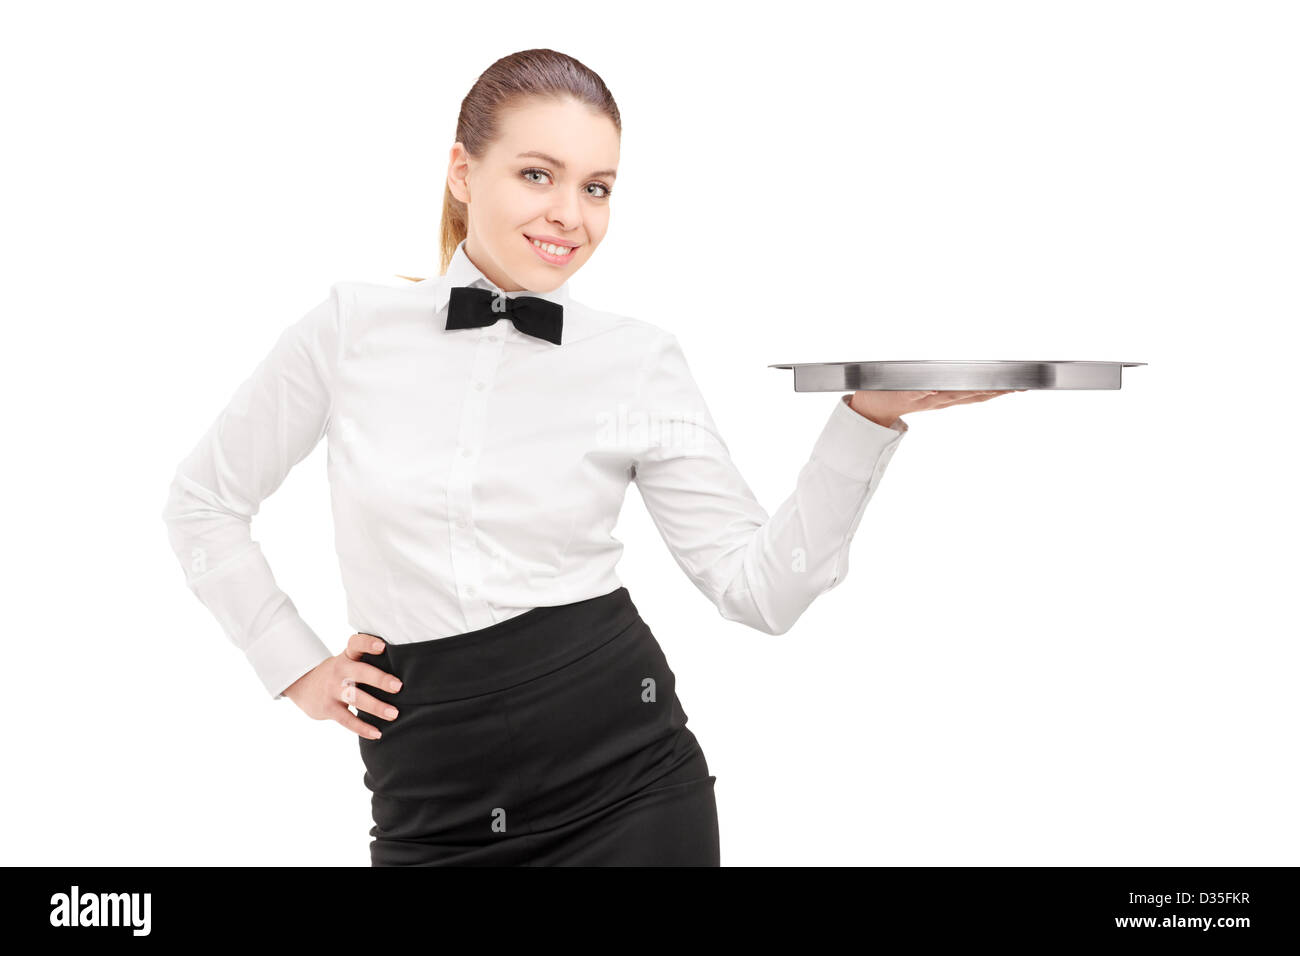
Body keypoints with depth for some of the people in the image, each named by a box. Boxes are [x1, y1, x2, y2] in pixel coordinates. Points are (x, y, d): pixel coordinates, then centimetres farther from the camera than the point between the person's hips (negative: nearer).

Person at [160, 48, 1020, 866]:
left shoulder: (642, 362, -2)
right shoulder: (353, 330, -1)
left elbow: (760, 585, -5)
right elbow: (203, 502, 11)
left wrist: (868, 419, -15)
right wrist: (295, 665, 6)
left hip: (624, 770, 0)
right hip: (433, 801, 1)